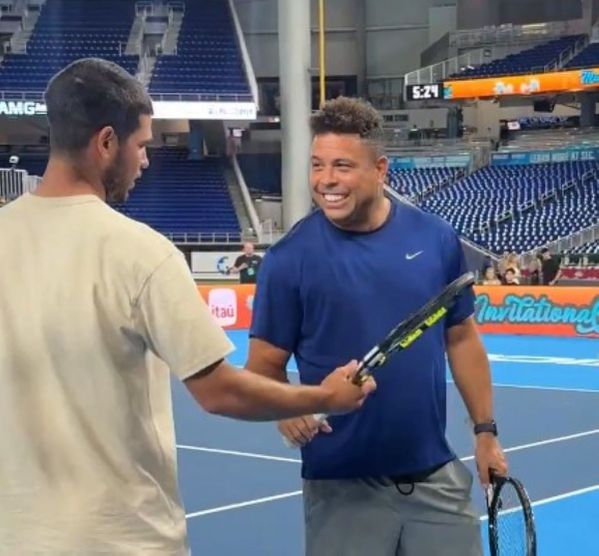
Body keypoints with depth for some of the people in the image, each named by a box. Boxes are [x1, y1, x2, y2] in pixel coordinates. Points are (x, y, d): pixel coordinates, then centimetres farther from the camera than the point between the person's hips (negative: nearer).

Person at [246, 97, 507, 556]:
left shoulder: (437, 238, 0)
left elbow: (462, 340, 10)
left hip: (436, 476, 3)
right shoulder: (290, 258, -9)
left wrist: (486, 430, 10)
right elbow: (265, 367, -5)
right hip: (343, 488, -3)